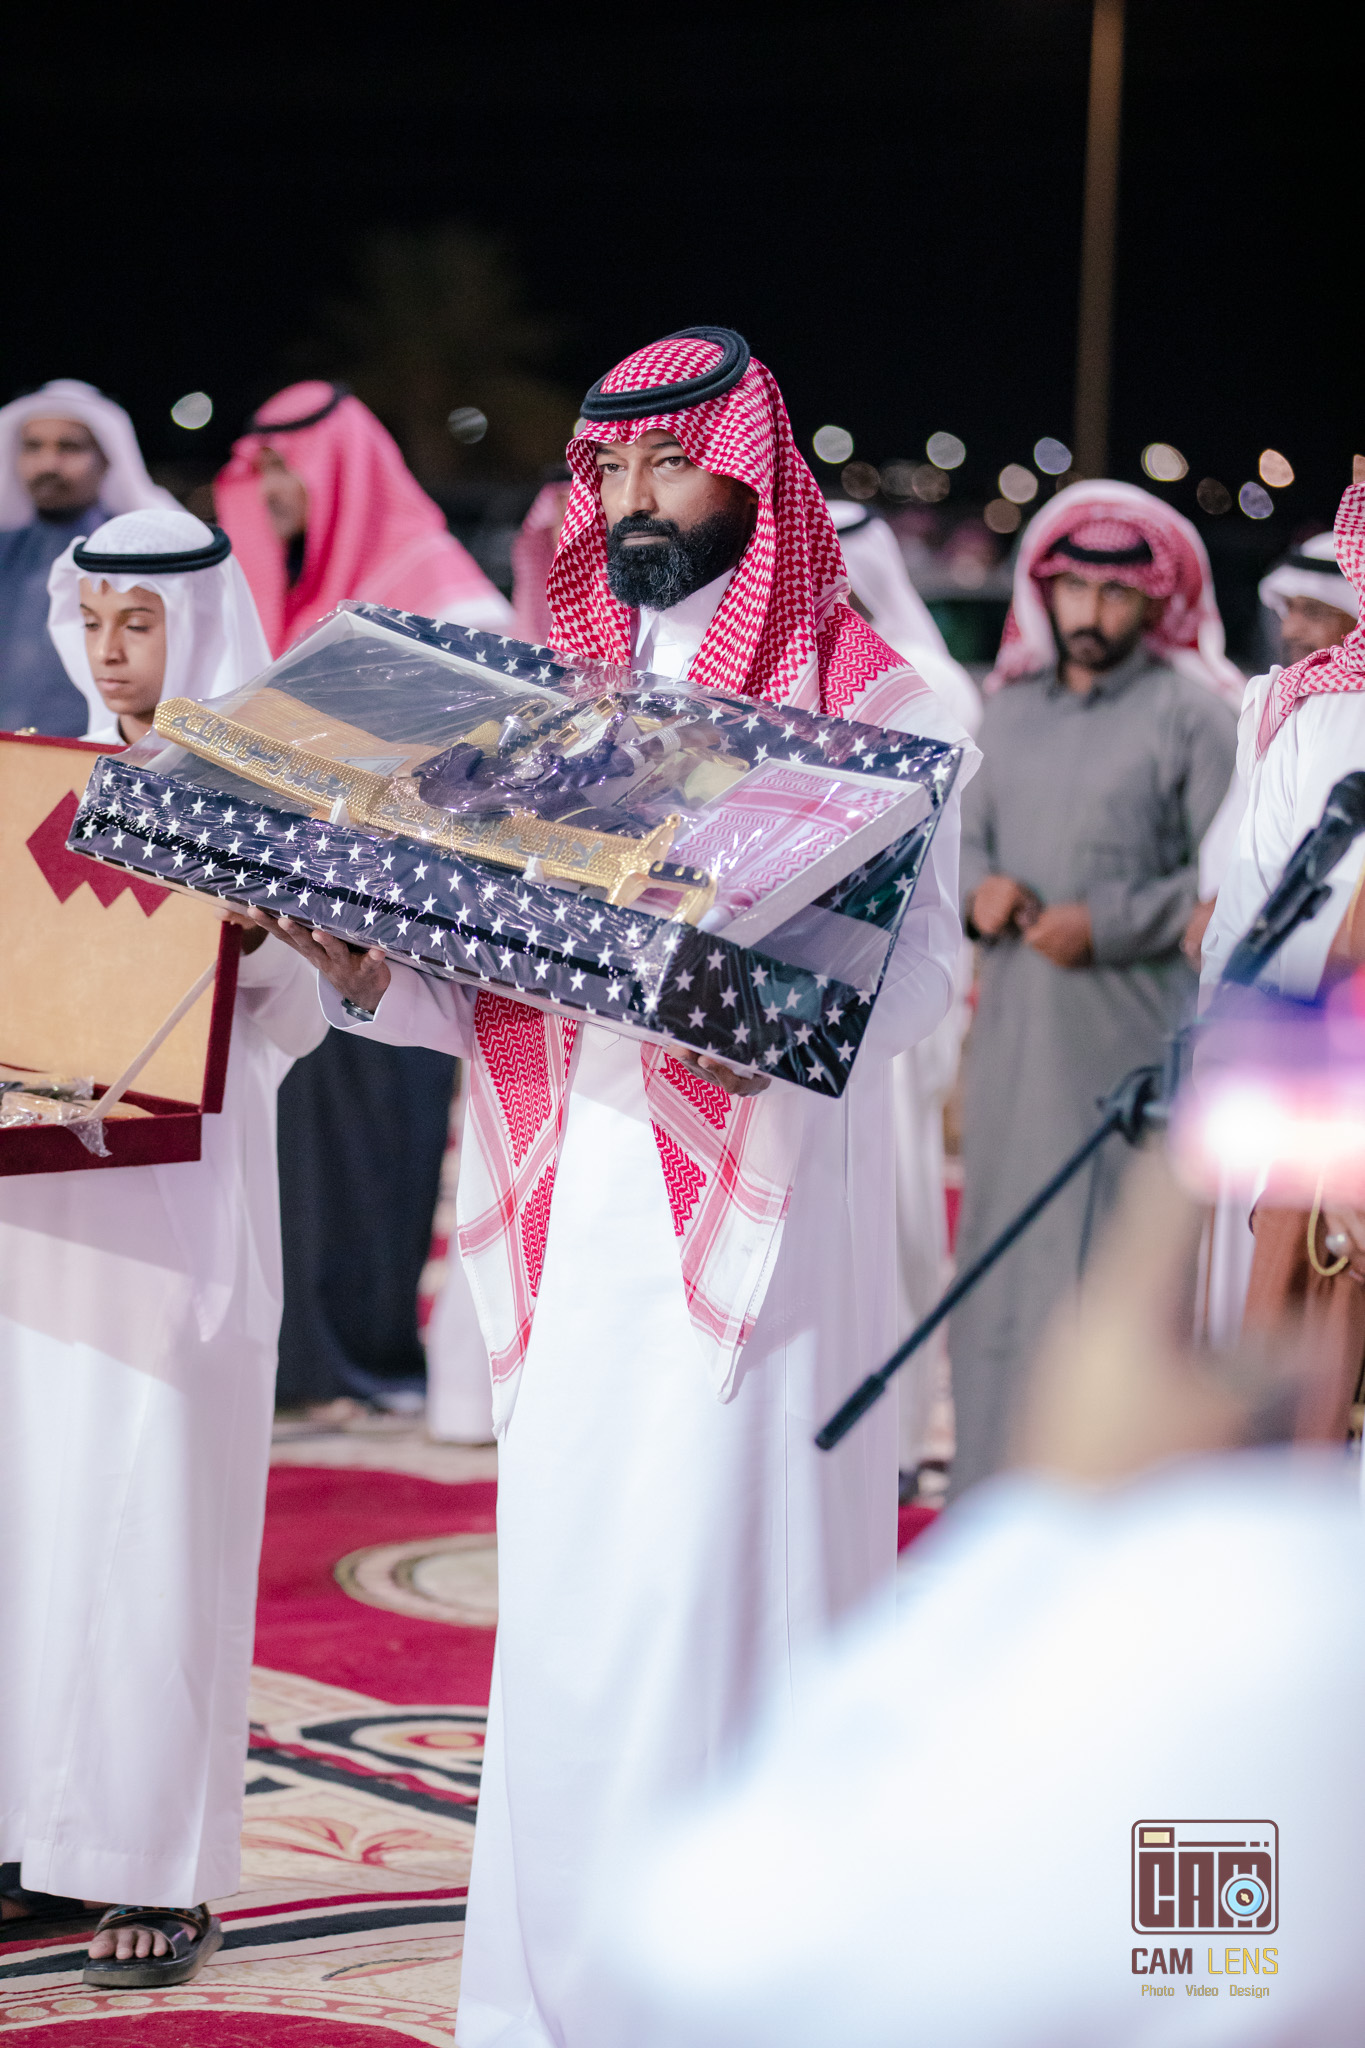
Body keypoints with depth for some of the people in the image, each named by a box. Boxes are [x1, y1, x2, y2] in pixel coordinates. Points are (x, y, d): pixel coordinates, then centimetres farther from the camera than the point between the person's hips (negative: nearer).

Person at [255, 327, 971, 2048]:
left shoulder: (868, 703, 2)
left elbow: (915, 967, -9)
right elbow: (482, 980, 16)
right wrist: (367, 969, -4)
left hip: (754, 1212, -5)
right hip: (576, 1216, 5)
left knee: (707, 1596, -8)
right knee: (561, 1600, 5)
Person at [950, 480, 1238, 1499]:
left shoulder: (1192, 714, -3)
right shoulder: (1012, 707, 16)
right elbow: (971, 831, 23)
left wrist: (1107, 923, -13)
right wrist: (979, 887, 1)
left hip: (1134, 1031, -6)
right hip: (1015, 1028, 6)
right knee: (1000, 1250, 6)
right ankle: (997, 1482, 14)